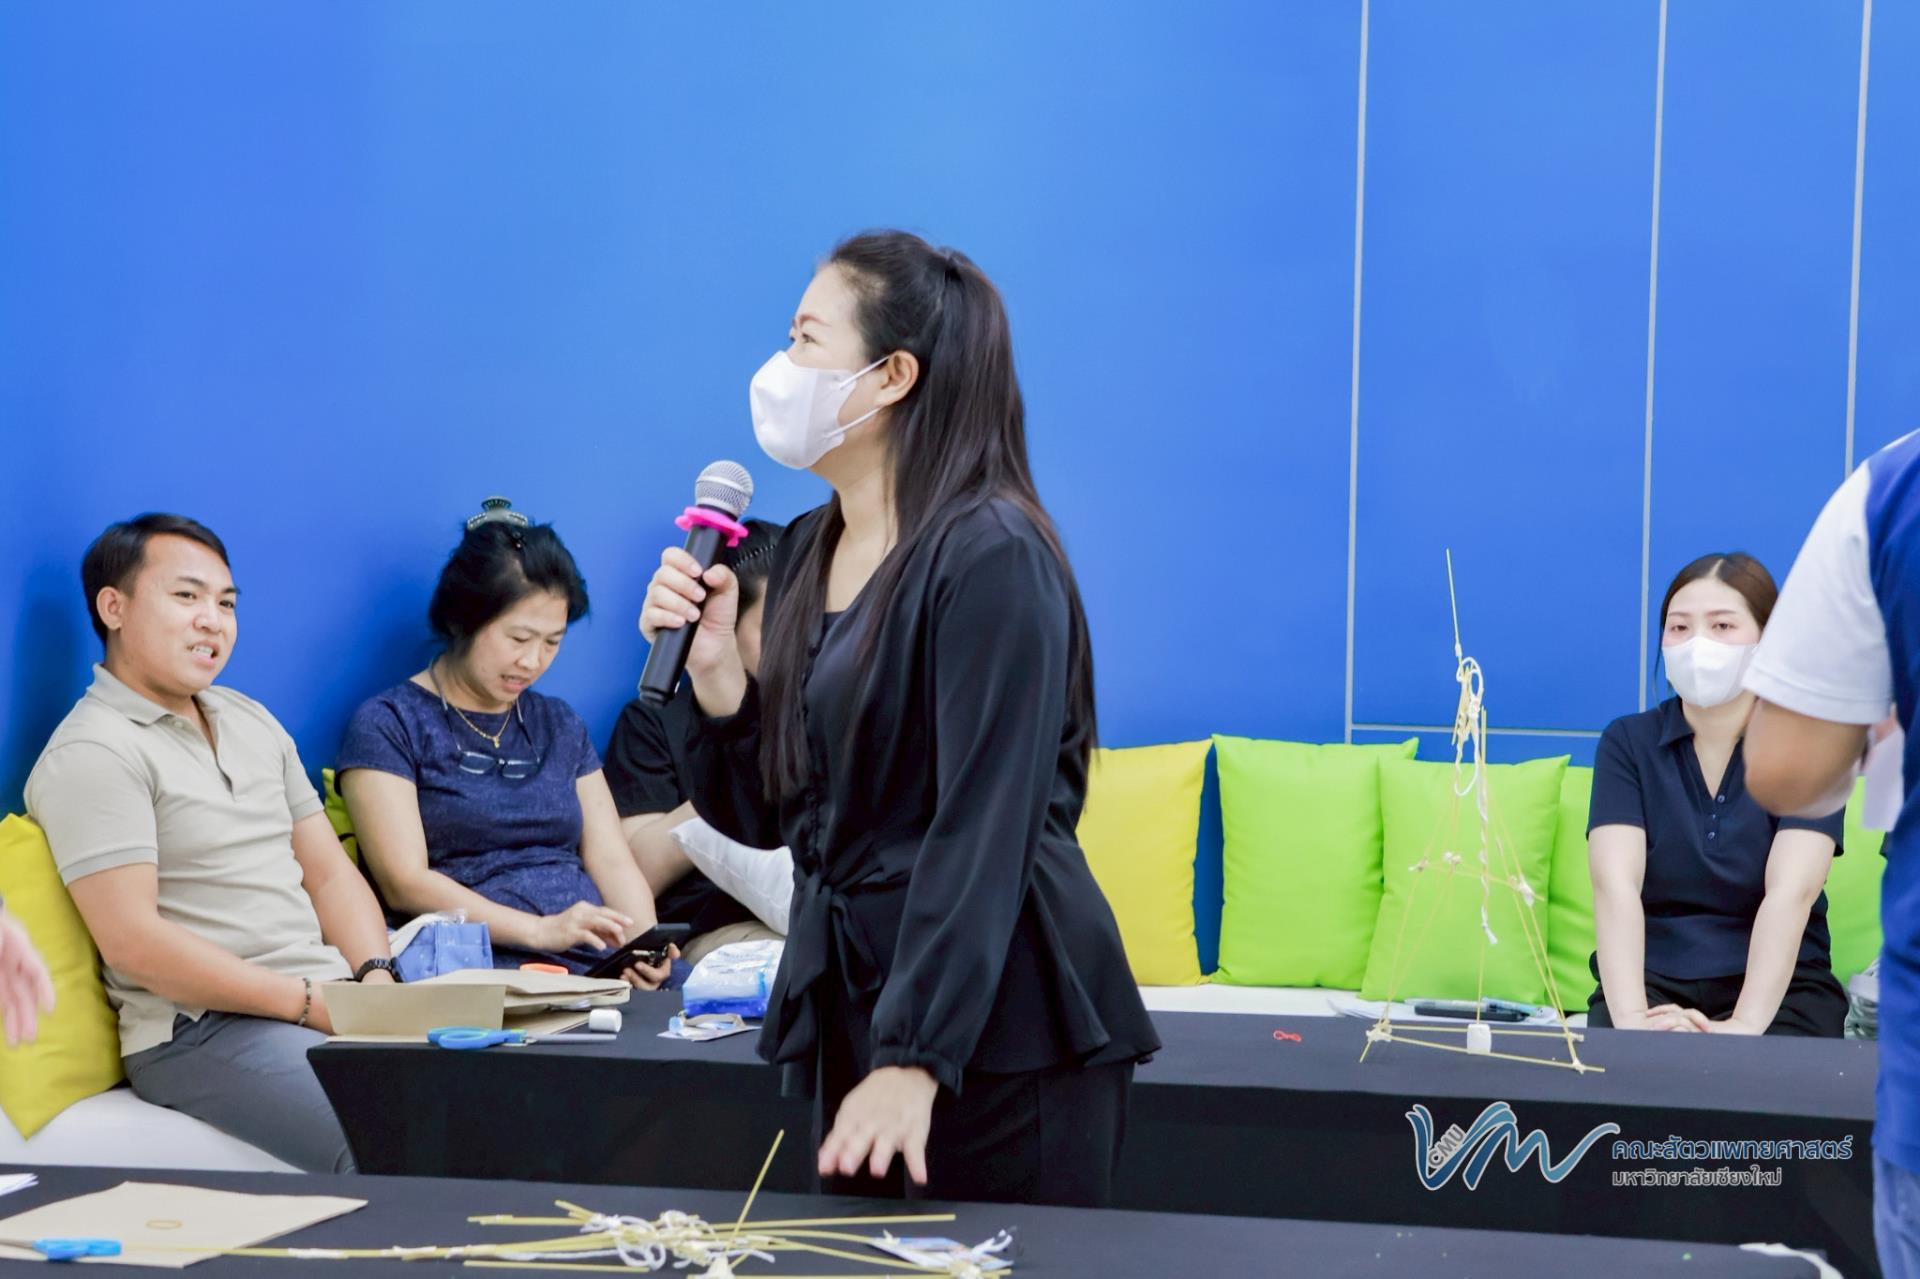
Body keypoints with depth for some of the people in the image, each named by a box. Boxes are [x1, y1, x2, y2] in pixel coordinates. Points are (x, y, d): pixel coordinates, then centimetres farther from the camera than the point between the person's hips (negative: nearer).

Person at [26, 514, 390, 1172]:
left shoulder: (250, 720, 20)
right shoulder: (94, 753, -7)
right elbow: (133, 942, -15)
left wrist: (376, 978, -3)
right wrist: (309, 1001, -17)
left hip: (332, 1001, 8)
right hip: (200, 1032, -8)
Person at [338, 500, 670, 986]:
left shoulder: (560, 726, 23)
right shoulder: (388, 725, 4)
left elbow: (611, 860, 14)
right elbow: (404, 883, -7)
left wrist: (645, 944, -8)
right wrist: (540, 929, -18)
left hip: (596, 962, 5)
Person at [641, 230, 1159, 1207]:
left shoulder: (991, 555, -15)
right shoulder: (807, 552, 9)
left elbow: (983, 834, -22)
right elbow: (767, 815, 12)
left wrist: (915, 1058, -28)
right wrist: (714, 669, -5)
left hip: (995, 1024, -8)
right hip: (847, 997, 8)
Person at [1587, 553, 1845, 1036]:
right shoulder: (1628, 742, 2)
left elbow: (1791, 893, -16)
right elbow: (1615, 885, -13)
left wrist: (1744, 1026, -31)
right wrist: (1632, 1018, -29)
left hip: (1777, 982, 0)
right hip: (1653, 976, 0)